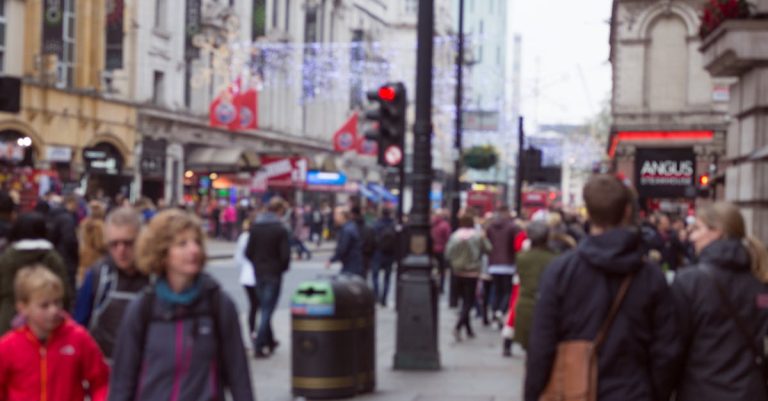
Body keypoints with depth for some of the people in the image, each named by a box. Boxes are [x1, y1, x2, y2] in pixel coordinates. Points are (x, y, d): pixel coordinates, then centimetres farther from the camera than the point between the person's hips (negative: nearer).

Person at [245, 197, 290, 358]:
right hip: (274, 274, -5)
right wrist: (282, 268, 2)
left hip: (258, 273, 5)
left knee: (265, 308, 19)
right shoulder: (281, 230, -13)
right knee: (267, 310, -1)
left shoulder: (255, 227, 3)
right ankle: (259, 346, -3)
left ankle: (269, 341, 29)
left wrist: (257, 264, 14)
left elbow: (248, 252, 2)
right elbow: (285, 255, -16)